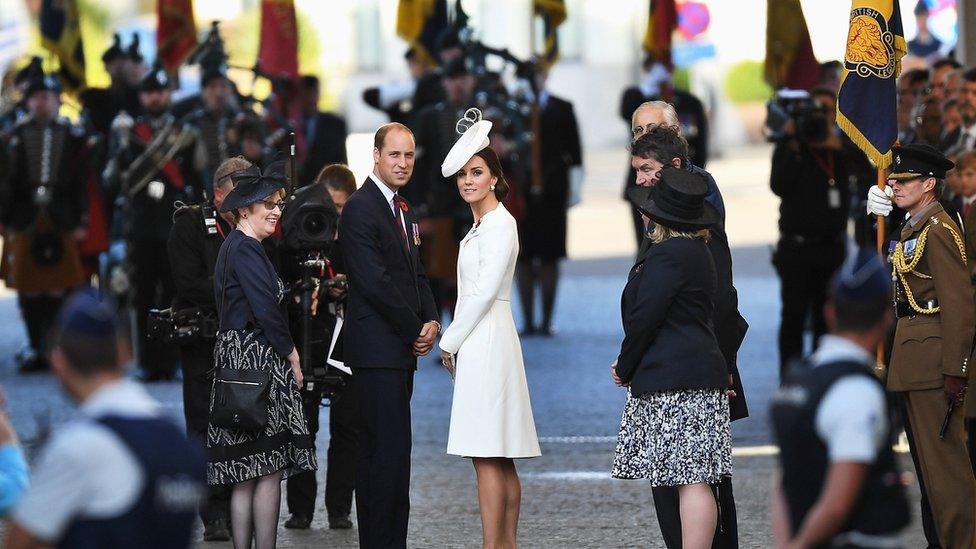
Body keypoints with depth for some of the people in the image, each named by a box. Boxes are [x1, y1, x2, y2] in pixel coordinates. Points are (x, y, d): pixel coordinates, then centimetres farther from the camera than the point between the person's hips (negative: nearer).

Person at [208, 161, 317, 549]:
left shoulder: (236, 246, 19)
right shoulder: (245, 249, -12)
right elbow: (265, 310, -17)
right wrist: (292, 357, -8)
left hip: (239, 359, 10)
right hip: (256, 360, -10)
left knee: (248, 473, 8)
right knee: (269, 469, -11)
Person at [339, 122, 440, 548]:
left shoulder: (402, 210, 19)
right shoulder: (360, 209, -11)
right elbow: (375, 282, -17)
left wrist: (431, 321, 3)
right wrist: (415, 330, -10)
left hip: (401, 352, 9)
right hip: (377, 349, -9)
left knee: (377, 454, 10)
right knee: (390, 452, -12)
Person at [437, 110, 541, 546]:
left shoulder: (500, 224, -12)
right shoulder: (481, 226, 17)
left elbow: (485, 291, -16)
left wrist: (450, 342, -10)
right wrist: (453, 342, 14)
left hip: (486, 341, -10)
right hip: (477, 342, 10)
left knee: (488, 456, -11)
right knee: (498, 458, 9)